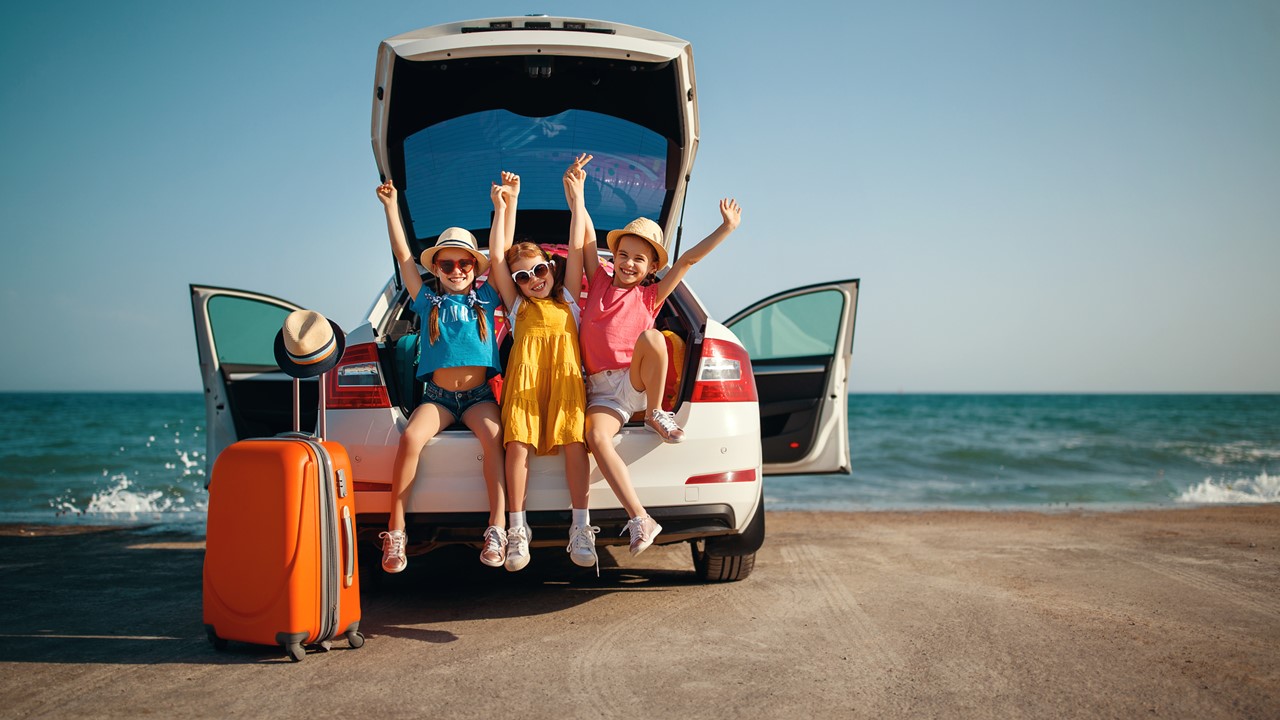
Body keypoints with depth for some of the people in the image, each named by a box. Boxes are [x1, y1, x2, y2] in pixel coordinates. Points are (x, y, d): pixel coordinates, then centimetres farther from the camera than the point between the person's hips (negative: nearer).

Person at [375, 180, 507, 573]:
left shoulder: (486, 298, 11)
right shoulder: (428, 300, 11)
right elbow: (403, 254, 8)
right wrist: (391, 206, 6)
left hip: (479, 394, 0)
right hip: (438, 394, 0)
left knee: (493, 436, -31)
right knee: (410, 438, -28)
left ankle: (497, 527, -31)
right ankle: (395, 530, -21)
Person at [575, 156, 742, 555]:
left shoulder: (650, 295, 11)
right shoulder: (599, 282, 14)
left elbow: (689, 258, 5)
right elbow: (587, 234, 12)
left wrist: (726, 228, 3)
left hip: (638, 382, -1)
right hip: (601, 390, 1)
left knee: (651, 337, -32)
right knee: (596, 436, -32)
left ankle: (655, 413, -13)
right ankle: (640, 520, -33)